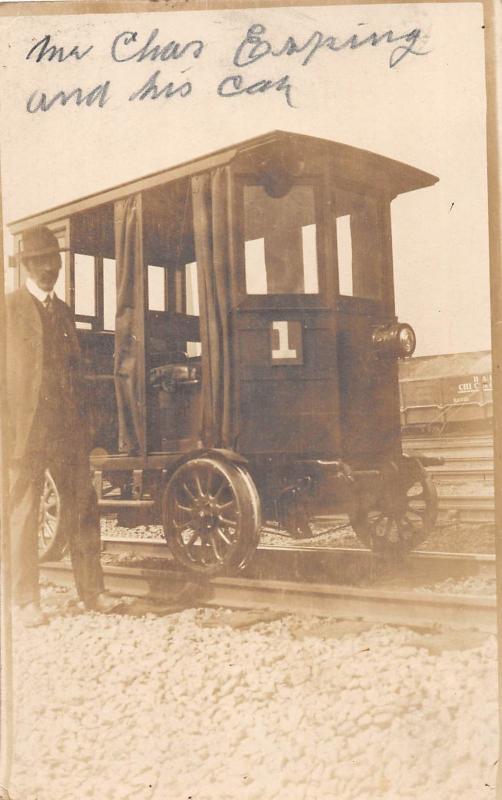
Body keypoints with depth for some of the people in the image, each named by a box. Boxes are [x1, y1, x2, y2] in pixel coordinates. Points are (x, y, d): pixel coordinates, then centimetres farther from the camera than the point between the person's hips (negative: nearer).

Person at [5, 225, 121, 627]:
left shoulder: (64, 311, 19)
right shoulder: (10, 307, 1)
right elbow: (6, 369, -5)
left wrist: (84, 425, 14)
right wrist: (10, 431, -12)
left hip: (68, 429, 5)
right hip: (27, 427, -5)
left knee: (83, 511, 5)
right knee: (24, 517, 1)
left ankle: (92, 591, 15)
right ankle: (27, 601, 10)